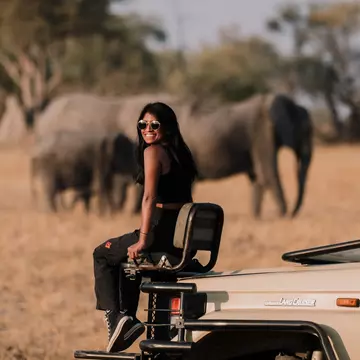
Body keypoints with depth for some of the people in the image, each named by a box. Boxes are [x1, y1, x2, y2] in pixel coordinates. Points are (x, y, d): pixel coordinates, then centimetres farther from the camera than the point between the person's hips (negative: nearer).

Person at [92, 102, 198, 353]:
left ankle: (116, 317, 2)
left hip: (161, 232, -8)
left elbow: (150, 197, -17)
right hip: (183, 237, 8)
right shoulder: (180, 153, 15)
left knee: (103, 255, 15)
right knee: (126, 259, 33)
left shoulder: (153, 151, -9)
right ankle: (128, 319, 32)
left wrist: (142, 240, -19)